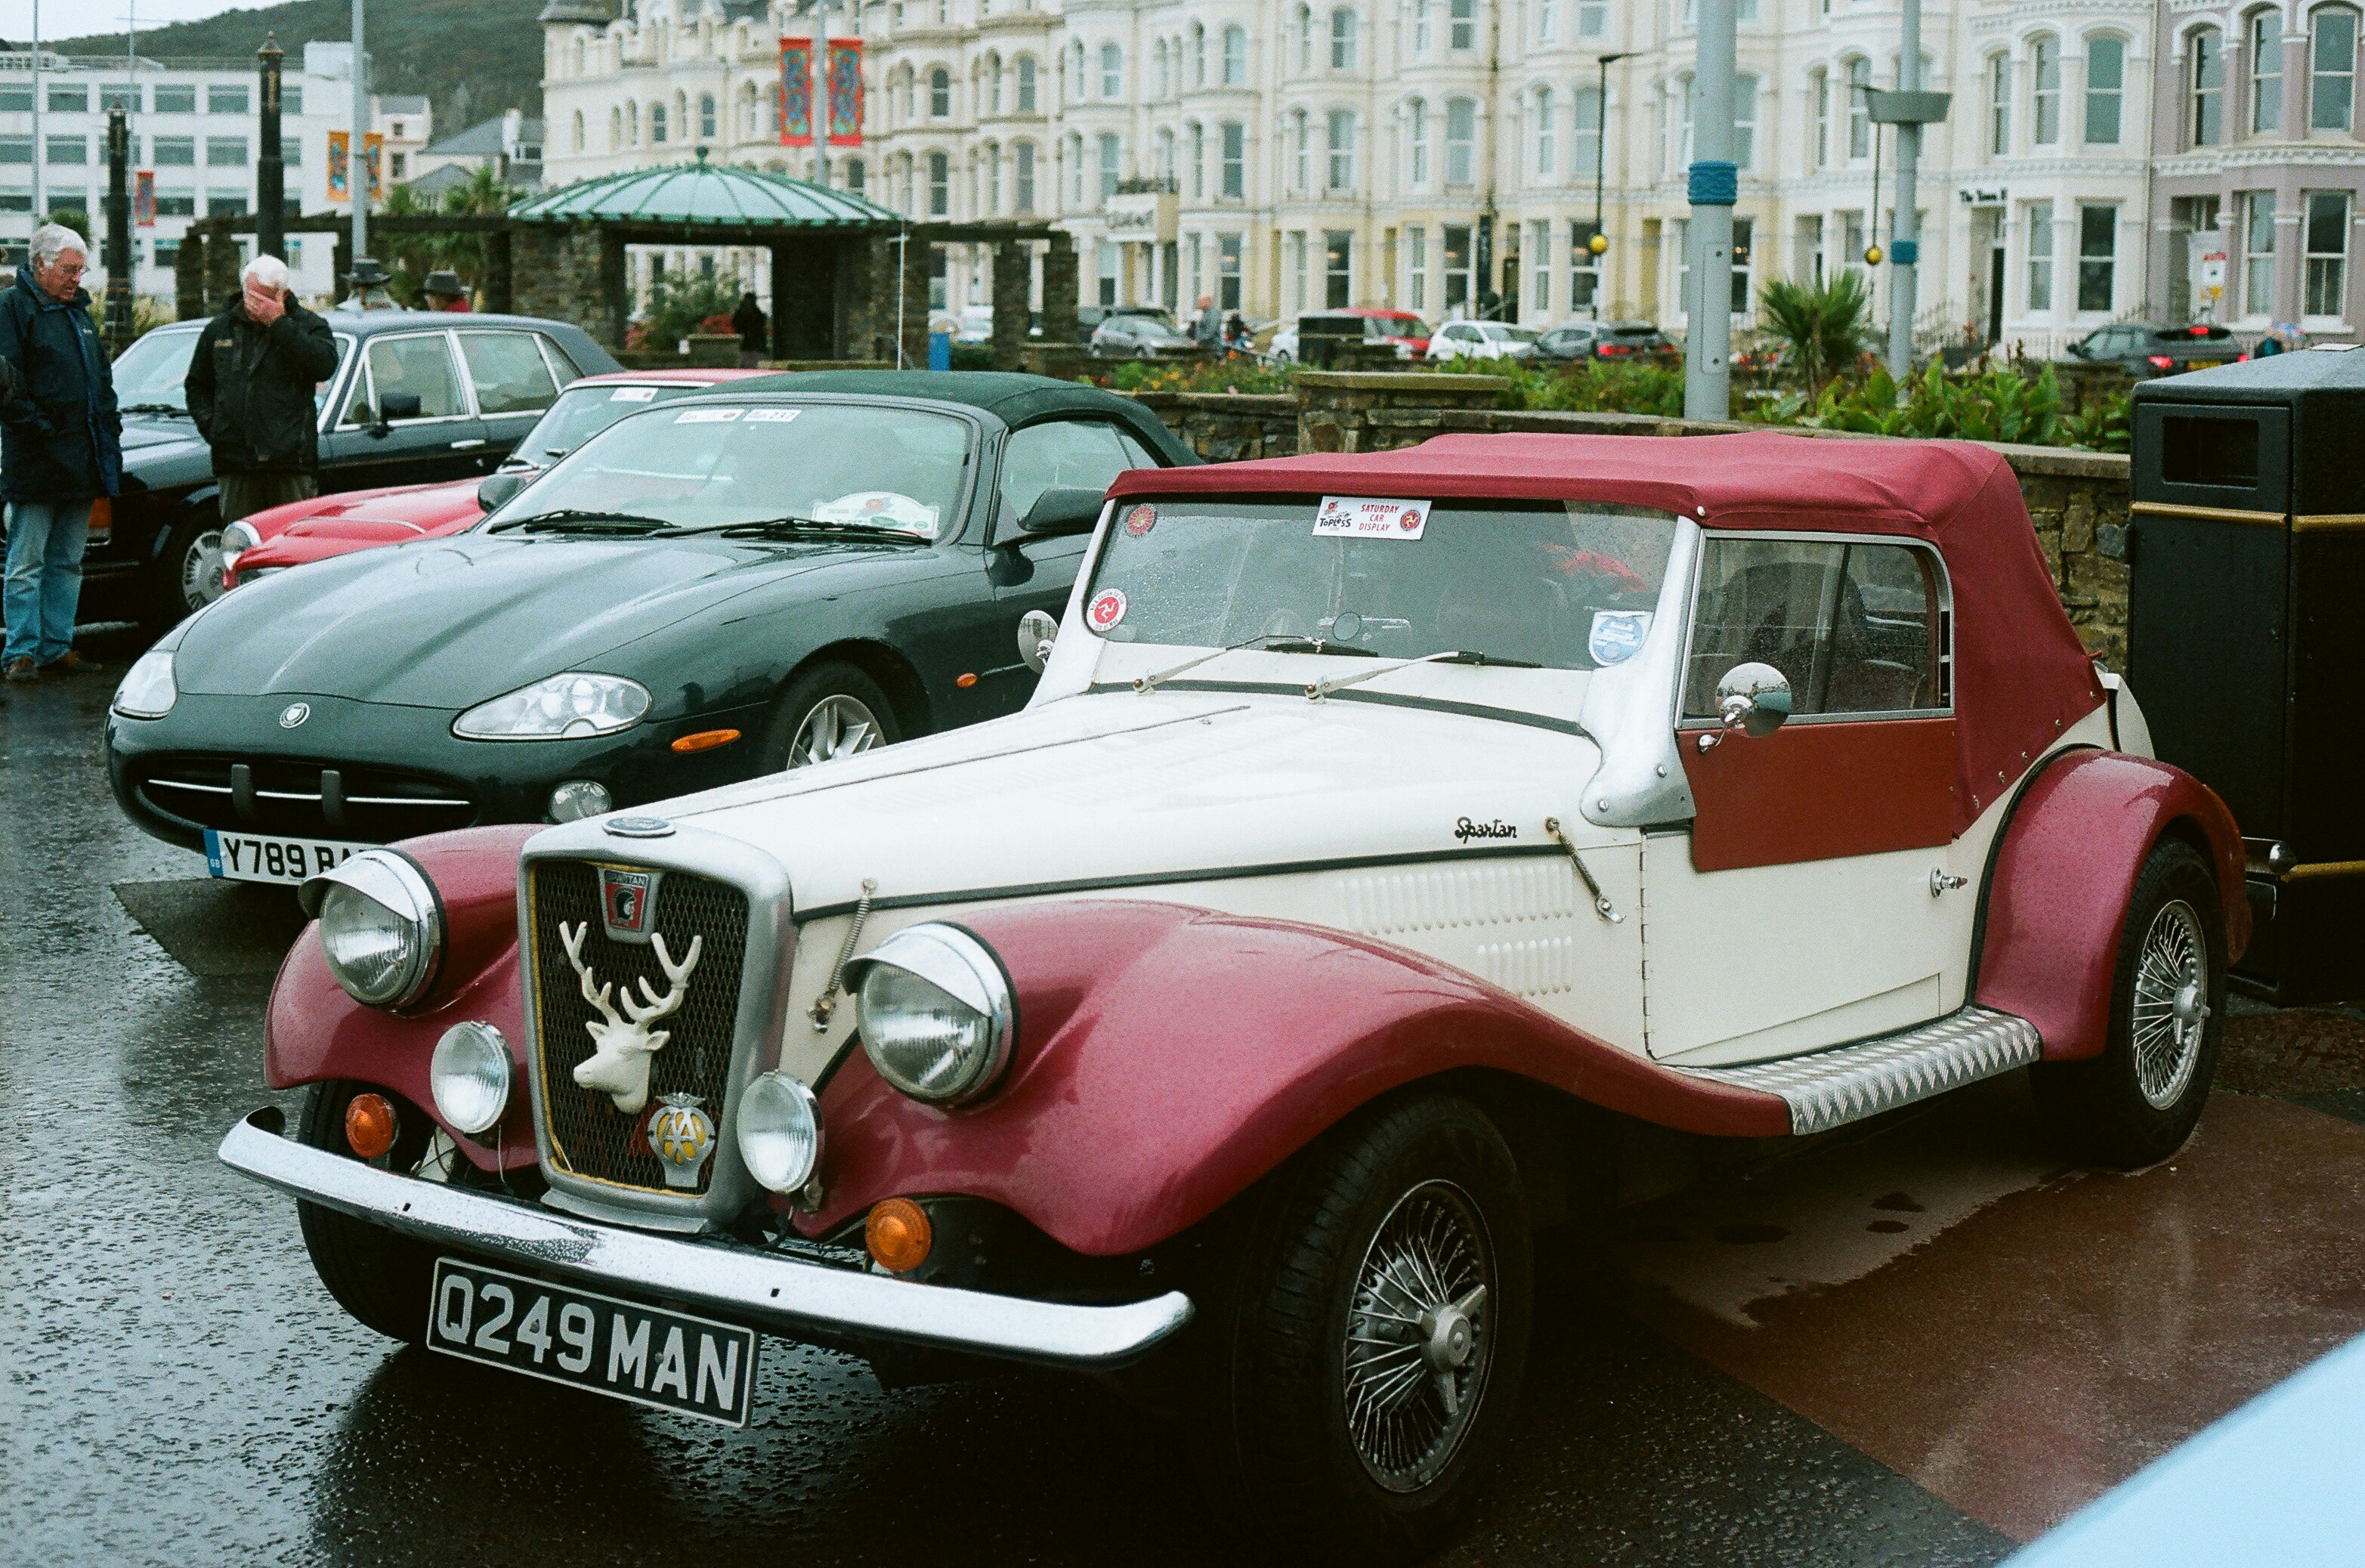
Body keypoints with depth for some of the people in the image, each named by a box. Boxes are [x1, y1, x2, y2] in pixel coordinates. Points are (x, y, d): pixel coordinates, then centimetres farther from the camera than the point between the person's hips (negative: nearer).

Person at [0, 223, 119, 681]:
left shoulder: (79, 311, 19)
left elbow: (102, 379, 24)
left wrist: (110, 430, 14)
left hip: (83, 463, 8)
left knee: (67, 563, 11)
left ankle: (58, 647, 17)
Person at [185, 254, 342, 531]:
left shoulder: (308, 326, 4)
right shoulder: (219, 330, 16)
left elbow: (324, 366, -17)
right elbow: (196, 385, 27)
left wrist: (279, 322, -15)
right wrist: (207, 424, 9)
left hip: (291, 459, -3)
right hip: (235, 462, 3)